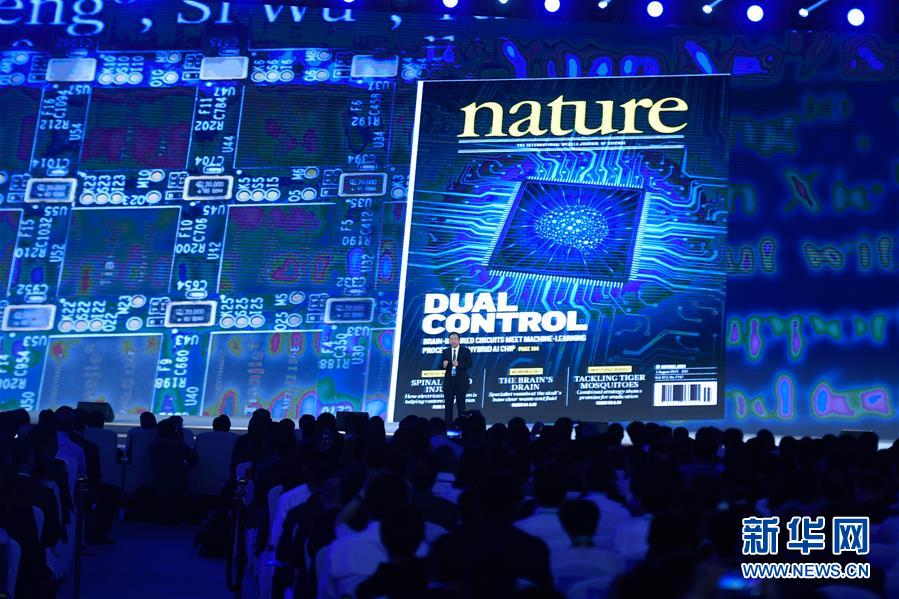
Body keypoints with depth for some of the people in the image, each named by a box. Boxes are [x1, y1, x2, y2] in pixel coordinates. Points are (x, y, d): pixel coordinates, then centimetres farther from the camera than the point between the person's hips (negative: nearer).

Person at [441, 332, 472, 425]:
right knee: (448, 405, 3)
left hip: (460, 382, -3)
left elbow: (469, 364, -9)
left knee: (461, 405, 1)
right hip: (448, 382, 3)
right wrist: (443, 365, -17)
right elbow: (440, 366, 6)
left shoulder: (466, 351, 1)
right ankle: (448, 425, 6)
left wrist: (458, 364, -24)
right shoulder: (445, 352, 9)